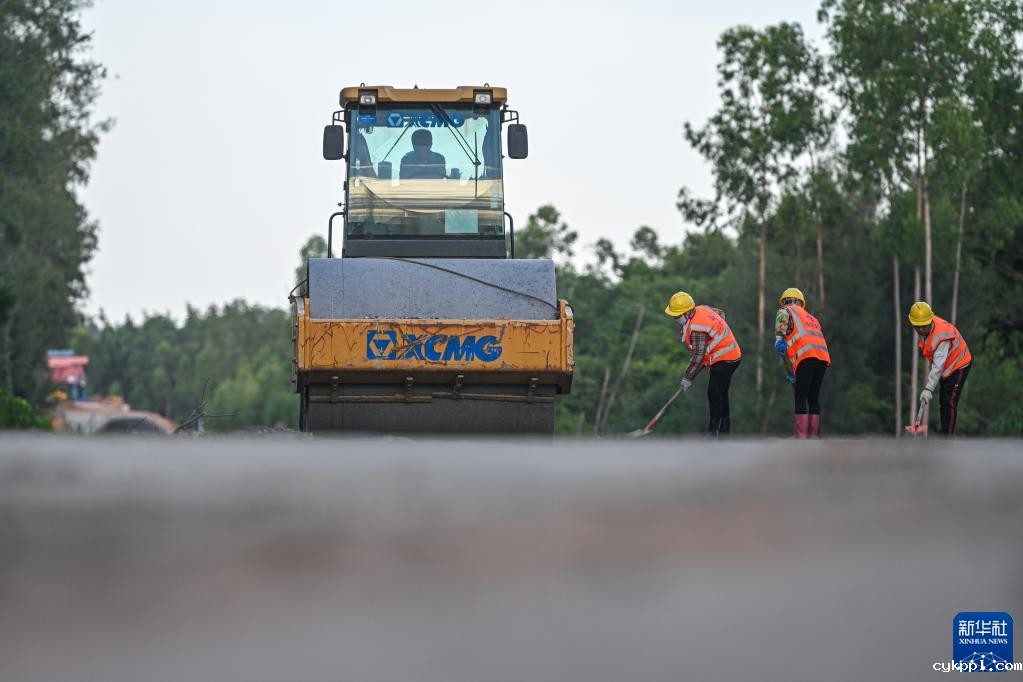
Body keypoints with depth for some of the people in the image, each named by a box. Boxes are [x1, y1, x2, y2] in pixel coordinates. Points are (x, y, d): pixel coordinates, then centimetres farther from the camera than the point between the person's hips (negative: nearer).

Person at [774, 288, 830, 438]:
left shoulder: (785, 312, 14)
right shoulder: (810, 317, 33)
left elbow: (780, 344, 0)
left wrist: (790, 373, 3)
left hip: (806, 357, -6)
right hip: (823, 357, 6)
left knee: (800, 398, -4)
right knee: (814, 397, 13)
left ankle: (801, 438, -11)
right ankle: (814, 436, 12)